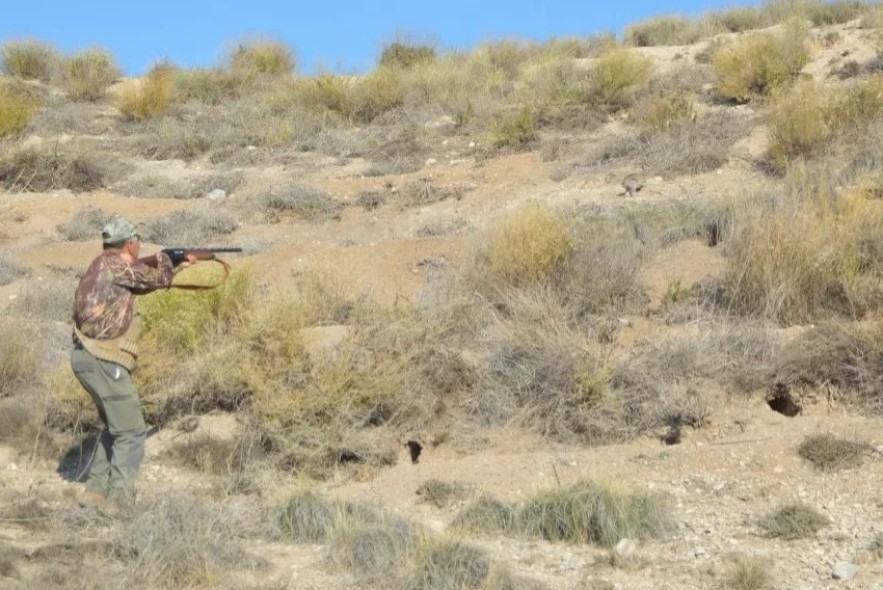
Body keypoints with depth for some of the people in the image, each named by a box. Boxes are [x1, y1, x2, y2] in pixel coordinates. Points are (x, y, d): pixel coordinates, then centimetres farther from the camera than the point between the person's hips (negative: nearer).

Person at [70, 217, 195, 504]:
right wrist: (163, 259, 17)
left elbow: (144, 283, 30)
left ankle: (97, 490, 23)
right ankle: (119, 499, -7)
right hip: (102, 361, -10)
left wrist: (179, 266, 35)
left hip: (87, 357, 10)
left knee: (116, 427, 22)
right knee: (132, 433, -5)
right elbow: (160, 279, -5)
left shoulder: (105, 267, 16)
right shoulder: (114, 266, -13)